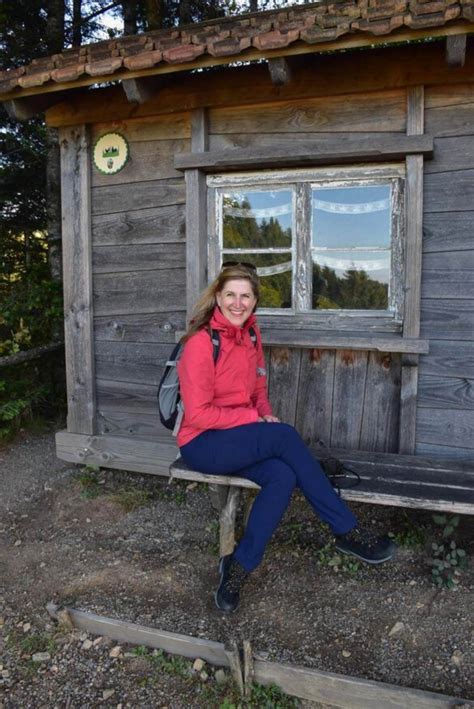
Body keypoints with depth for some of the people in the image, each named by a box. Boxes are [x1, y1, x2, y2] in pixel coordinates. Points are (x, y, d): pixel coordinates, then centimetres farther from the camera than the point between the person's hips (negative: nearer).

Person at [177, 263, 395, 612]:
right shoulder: (201, 343, -16)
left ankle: (239, 567, -11)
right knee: (285, 436, -27)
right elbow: (198, 413, -18)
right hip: (202, 444, -6)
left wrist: (266, 414, -5)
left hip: (239, 440, 7)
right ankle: (348, 532, -15)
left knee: (283, 476, -24)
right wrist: (254, 418, -17)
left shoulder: (251, 335, 6)